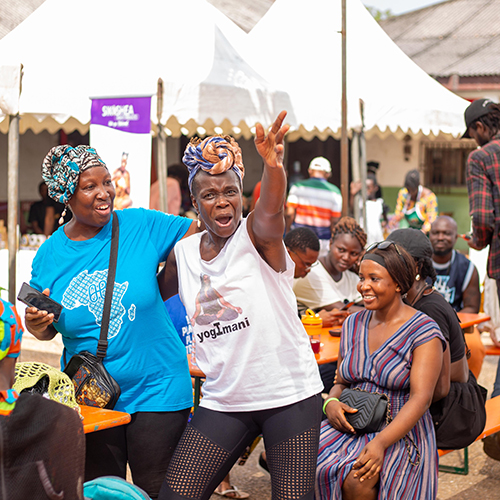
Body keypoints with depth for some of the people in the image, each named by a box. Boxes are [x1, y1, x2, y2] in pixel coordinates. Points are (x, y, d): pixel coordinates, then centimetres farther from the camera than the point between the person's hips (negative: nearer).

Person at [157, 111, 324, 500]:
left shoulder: (256, 236, -8)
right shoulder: (182, 255, 6)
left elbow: (271, 210, -33)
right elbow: (159, 298, 25)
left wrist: (274, 165, -52)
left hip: (290, 394, -4)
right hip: (223, 402, 4)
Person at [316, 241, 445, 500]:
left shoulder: (424, 332, -8)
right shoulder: (353, 324, 11)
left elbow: (421, 398, -17)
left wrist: (380, 443, -30)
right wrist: (331, 403, -7)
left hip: (400, 432, -5)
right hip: (350, 427, 5)